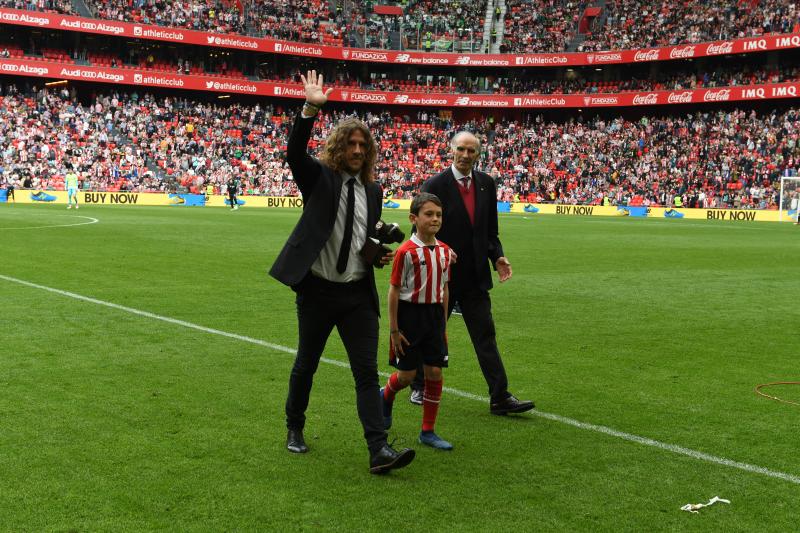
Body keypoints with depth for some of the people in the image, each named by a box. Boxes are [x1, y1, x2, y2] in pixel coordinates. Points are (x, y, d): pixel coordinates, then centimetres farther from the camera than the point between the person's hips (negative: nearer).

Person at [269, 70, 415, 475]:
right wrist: (310, 109, -33)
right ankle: (294, 429, 34)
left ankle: (379, 451, -7)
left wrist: (382, 253, 1)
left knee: (367, 372, -4)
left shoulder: (373, 191, 12)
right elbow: (294, 152, -21)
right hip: (317, 289, -3)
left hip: (359, 293, 3)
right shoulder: (319, 177, -2)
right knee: (306, 365, 12)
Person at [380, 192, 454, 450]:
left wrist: (443, 323, 12)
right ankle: (385, 397, 39)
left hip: (434, 315, 5)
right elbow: (394, 291, -11)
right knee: (406, 375, 4)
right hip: (409, 314, -5)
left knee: (434, 372, 4)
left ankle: (428, 431, 14)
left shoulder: (444, 251, 3)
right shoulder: (406, 251, -14)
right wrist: (394, 329, -11)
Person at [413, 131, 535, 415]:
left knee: (485, 335, 1)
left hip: (475, 276, 4)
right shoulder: (434, 185, -10)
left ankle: (500, 398, 1)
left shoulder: (486, 183, 5)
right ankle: (420, 387, 31)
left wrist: (497, 257, -3)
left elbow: (490, 230, 11)